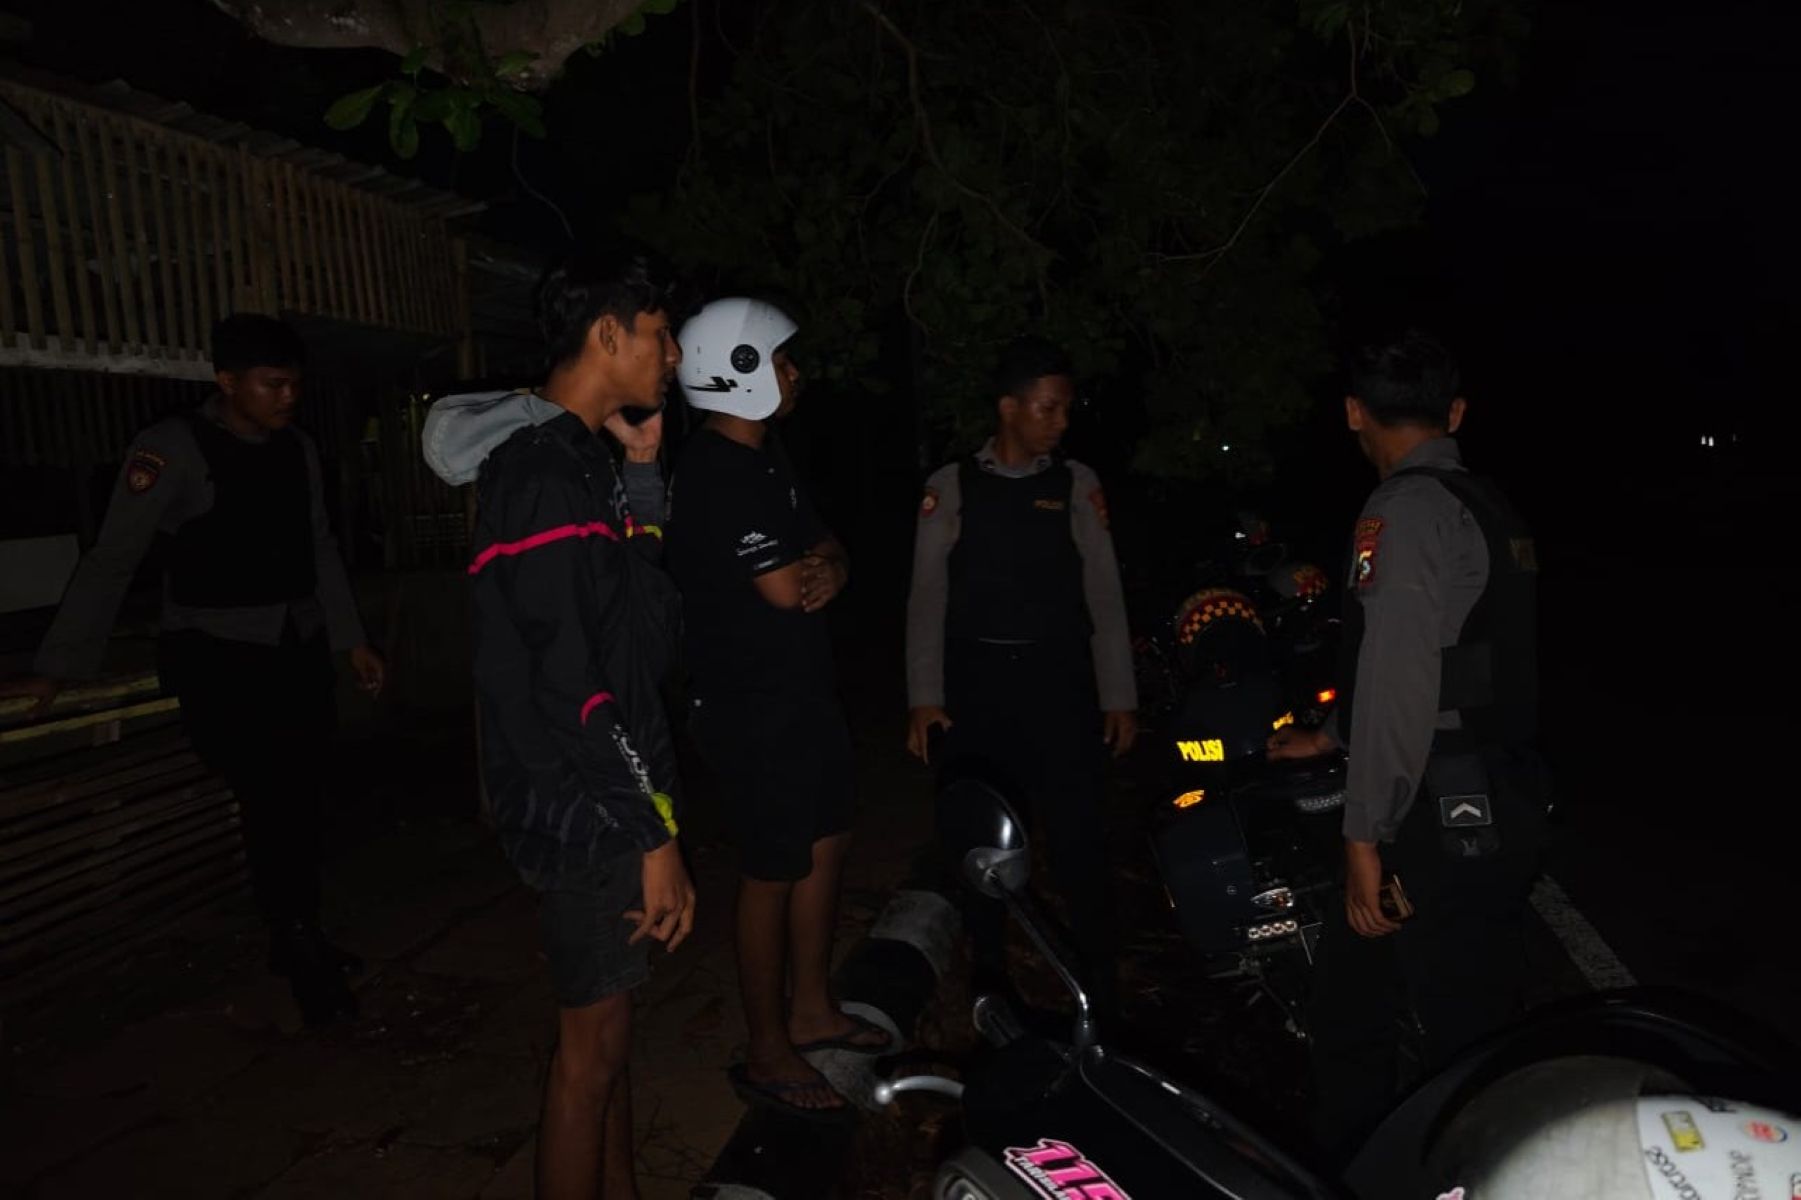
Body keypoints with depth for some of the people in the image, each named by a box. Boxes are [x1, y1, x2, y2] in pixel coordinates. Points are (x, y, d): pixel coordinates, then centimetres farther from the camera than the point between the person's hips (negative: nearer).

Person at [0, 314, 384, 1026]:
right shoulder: (176, 448, -10)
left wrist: (351, 640, 15)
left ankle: (296, 943, 26)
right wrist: (59, 668, -10)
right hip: (218, 656, -5)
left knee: (301, 801, 9)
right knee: (271, 802, -11)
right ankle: (301, 951, 6)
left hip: (297, 649, 6)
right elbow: (112, 559, -9)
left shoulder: (299, 451, 7)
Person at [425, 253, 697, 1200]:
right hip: (584, 807, -10)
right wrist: (655, 833, -22)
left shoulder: (574, 457, 12)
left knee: (609, 1017, 21)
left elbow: (638, 608, 15)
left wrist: (643, 465, 7)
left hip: (602, 797, 10)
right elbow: (570, 683, -25)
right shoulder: (542, 471, -20)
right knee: (592, 1044, 4)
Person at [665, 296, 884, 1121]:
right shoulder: (715, 474, -20)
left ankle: (811, 1010, 35)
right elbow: (783, 589, -23)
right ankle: (768, 1055, 19)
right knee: (773, 874, 1)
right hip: (753, 707, -10)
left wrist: (825, 571, -8)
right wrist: (811, 568, -2)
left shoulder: (765, 456, 11)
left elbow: (825, 553, 14)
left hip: (803, 689, 10)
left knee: (827, 846, 18)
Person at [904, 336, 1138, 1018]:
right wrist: (923, 697, -7)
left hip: (1057, 680, 0)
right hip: (974, 683, 0)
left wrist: (1118, 696, -1)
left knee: (1078, 837, 1)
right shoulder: (951, 487, 3)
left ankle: (1100, 988, 16)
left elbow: (1104, 595, 4)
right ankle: (988, 981, 25)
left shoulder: (1077, 484, 6)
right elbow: (927, 595, 0)